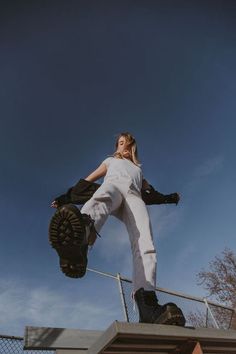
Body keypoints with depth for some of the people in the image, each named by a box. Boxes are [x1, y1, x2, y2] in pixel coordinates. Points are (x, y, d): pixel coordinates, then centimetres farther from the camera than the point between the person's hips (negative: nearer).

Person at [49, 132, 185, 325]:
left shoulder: (139, 169, 44)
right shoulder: (110, 161, 40)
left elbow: (150, 190, 32)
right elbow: (87, 181, 33)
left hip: (134, 195, 3)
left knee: (145, 243, -29)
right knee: (100, 200, -44)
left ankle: (147, 302, -49)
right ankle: (79, 239, -79)